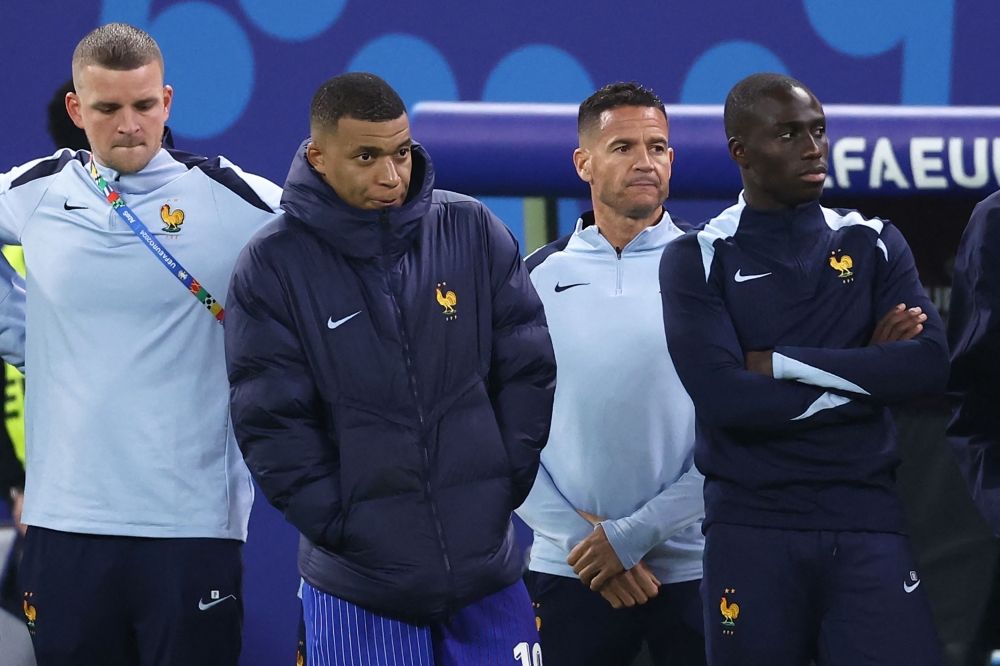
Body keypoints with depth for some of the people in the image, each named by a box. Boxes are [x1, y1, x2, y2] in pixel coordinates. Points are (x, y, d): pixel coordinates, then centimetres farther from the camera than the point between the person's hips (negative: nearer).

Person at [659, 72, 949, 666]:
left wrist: (783, 364, -11)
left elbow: (931, 366, -7)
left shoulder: (874, 244, 9)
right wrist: (867, 374, -8)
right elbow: (723, 396, -14)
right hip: (752, 528, -1)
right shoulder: (700, 260, 1)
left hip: (867, 520, 2)